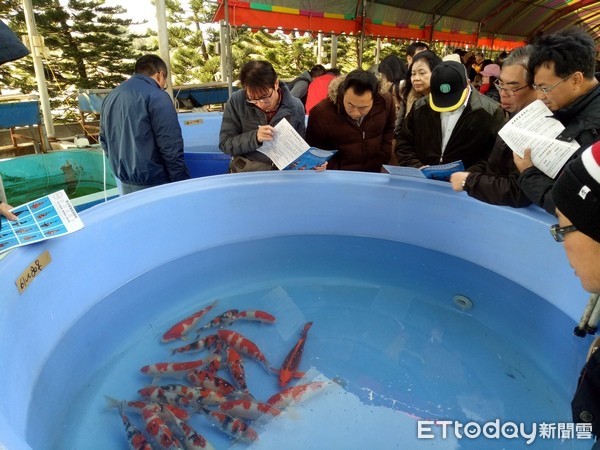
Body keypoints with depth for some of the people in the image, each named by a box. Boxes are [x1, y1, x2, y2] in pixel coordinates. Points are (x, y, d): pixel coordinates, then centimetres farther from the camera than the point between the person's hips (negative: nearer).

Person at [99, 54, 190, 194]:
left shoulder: (110, 97, 13)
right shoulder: (156, 96, -13)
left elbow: (104, 139, 21)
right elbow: (171, 148, -19)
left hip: (126, 184, 8)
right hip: (153, 185, -8)